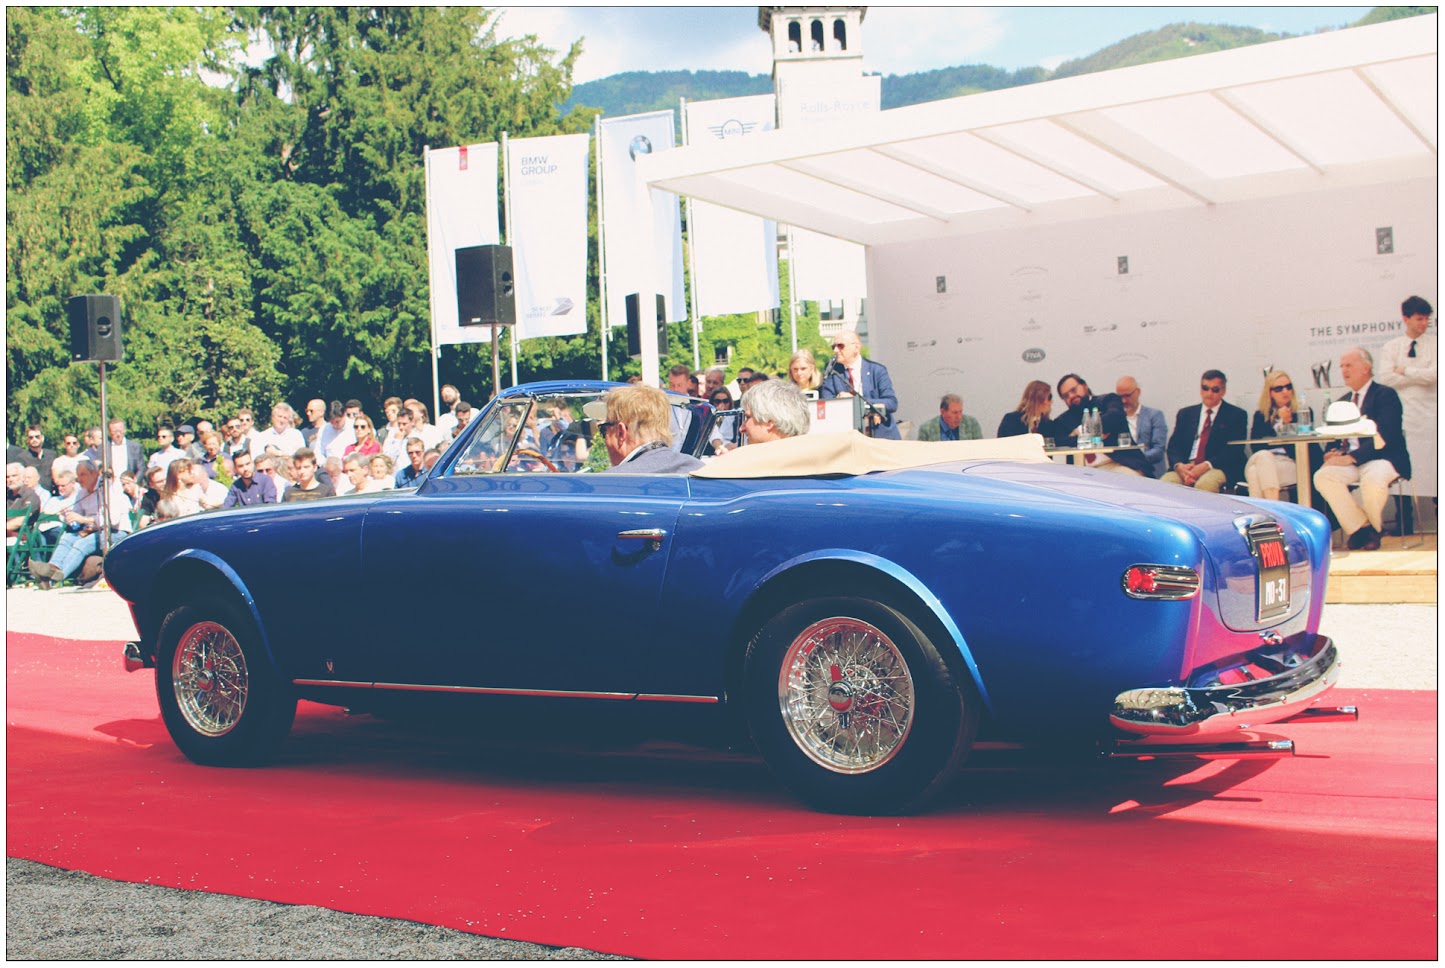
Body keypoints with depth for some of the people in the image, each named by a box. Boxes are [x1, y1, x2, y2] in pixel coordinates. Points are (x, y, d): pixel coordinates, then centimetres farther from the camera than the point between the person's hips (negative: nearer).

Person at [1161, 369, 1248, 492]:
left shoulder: (1236, 415, 9)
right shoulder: (1185, 414, 21)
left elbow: (1234, 450, -3)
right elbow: (1174, 445, 11)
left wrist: (1206, 466, -20)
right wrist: (1179, 466, -13)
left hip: (1219, 468, -3)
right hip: (1186, 467, 3)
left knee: (1205, 484, -38)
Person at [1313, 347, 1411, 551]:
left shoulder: (1386, 395, -1)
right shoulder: (1342, 402, 21)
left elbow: (1384, 437, -14)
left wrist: (1351, 457, -23)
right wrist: (1333, 453, -7)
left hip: (1382, 458, -5)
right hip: (1350, 461, 6)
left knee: (1372, 480, -38)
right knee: (1323, 475, -25)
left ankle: (1375, 528, -6)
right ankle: (1362, 528, -14)